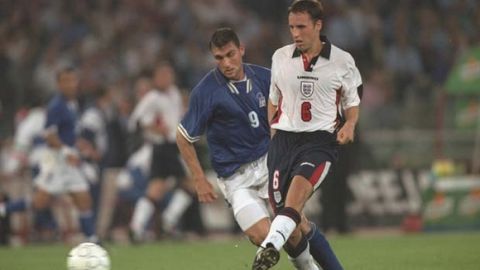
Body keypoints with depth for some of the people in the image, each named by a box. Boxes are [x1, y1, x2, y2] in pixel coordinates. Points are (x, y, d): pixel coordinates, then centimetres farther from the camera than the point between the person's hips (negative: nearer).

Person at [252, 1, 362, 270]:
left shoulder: (343, 62, 3)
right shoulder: (280, 58, 8)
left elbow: (352, 102, 13)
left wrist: (349, 126, -7)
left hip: (320, 141, -3)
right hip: (284, 139, 3)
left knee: (297, 191, -34)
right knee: (288, 221, -3)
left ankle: (270, 247, -53)